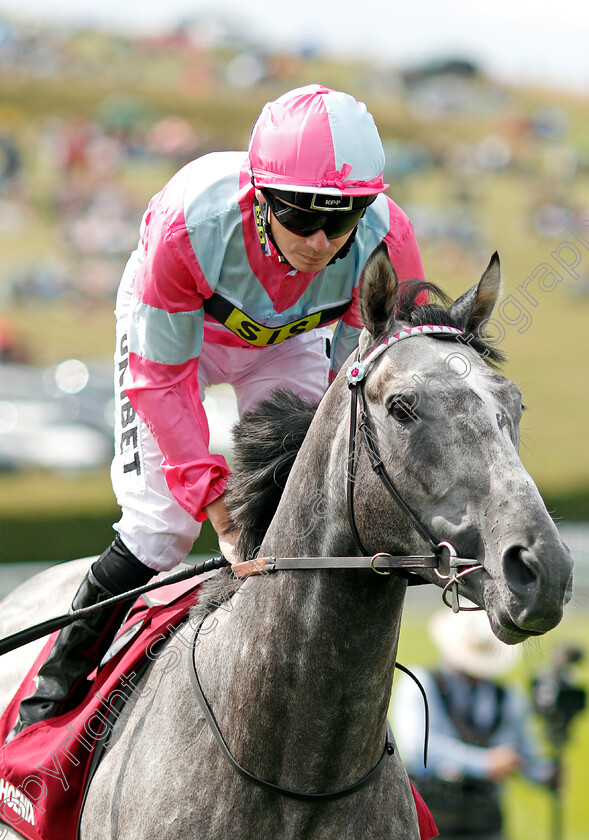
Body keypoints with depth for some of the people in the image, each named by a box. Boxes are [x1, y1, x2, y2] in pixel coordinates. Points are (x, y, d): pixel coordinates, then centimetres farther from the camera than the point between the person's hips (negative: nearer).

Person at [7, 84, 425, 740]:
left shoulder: (386, 242, -35)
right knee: (160, 524, -13)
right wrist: (215, 498, -37)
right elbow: (162, 375, -31)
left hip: (290, 341, 3)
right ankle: (53, 689, 5)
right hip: (172, 324, -3)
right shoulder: (189, 224, -43)